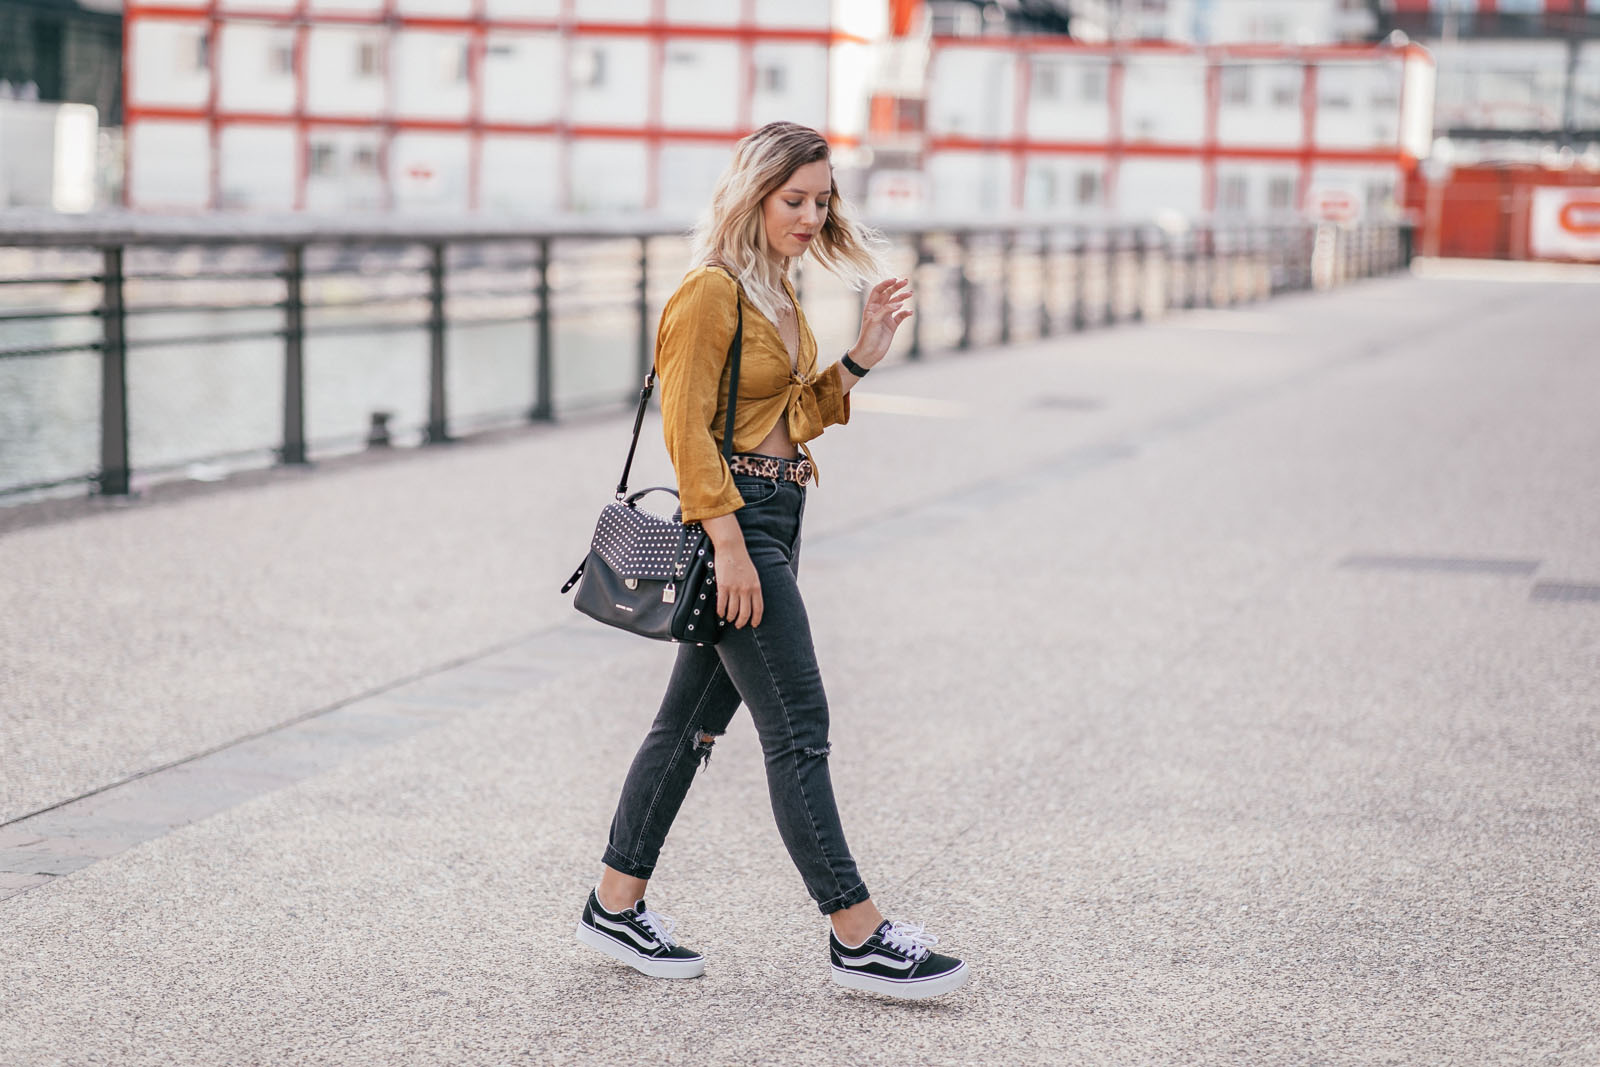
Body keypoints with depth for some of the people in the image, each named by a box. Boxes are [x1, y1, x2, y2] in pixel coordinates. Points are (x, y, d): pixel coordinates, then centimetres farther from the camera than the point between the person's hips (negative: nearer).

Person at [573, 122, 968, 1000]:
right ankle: (857, 936, -4)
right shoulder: (712, 292, -14)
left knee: (695, 716, 13)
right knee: (798, 729, -8)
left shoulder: (777, 292, 15)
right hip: (734, 517, -10)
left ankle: (616, 906, 21)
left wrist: (858, 359, 5)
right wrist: (730, 546, -22)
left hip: (773, 516, 10)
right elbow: (689, 430, -18)